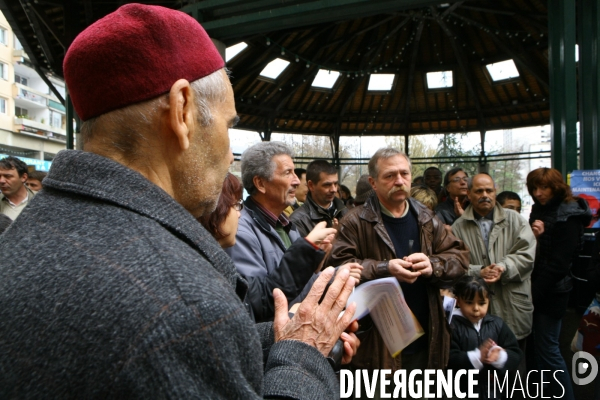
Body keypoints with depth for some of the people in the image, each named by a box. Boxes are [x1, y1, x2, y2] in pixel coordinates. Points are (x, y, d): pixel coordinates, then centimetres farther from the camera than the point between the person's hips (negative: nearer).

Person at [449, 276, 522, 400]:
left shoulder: (497, 323, 0)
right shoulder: (452, 326, -13)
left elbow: (516, 355, -1)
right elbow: (448, 359, -19)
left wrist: (500, 357, -20)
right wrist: (477, 357, -28)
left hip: (494, 389, 4)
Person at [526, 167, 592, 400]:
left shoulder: (568, 215, -12)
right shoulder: (540, 210, 13)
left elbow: (559, 262, -16)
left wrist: (533, 292, -15)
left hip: (551, 292, -7)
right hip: (537, 290, 7)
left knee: (547, 349, -2)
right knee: (540, 346, 13)